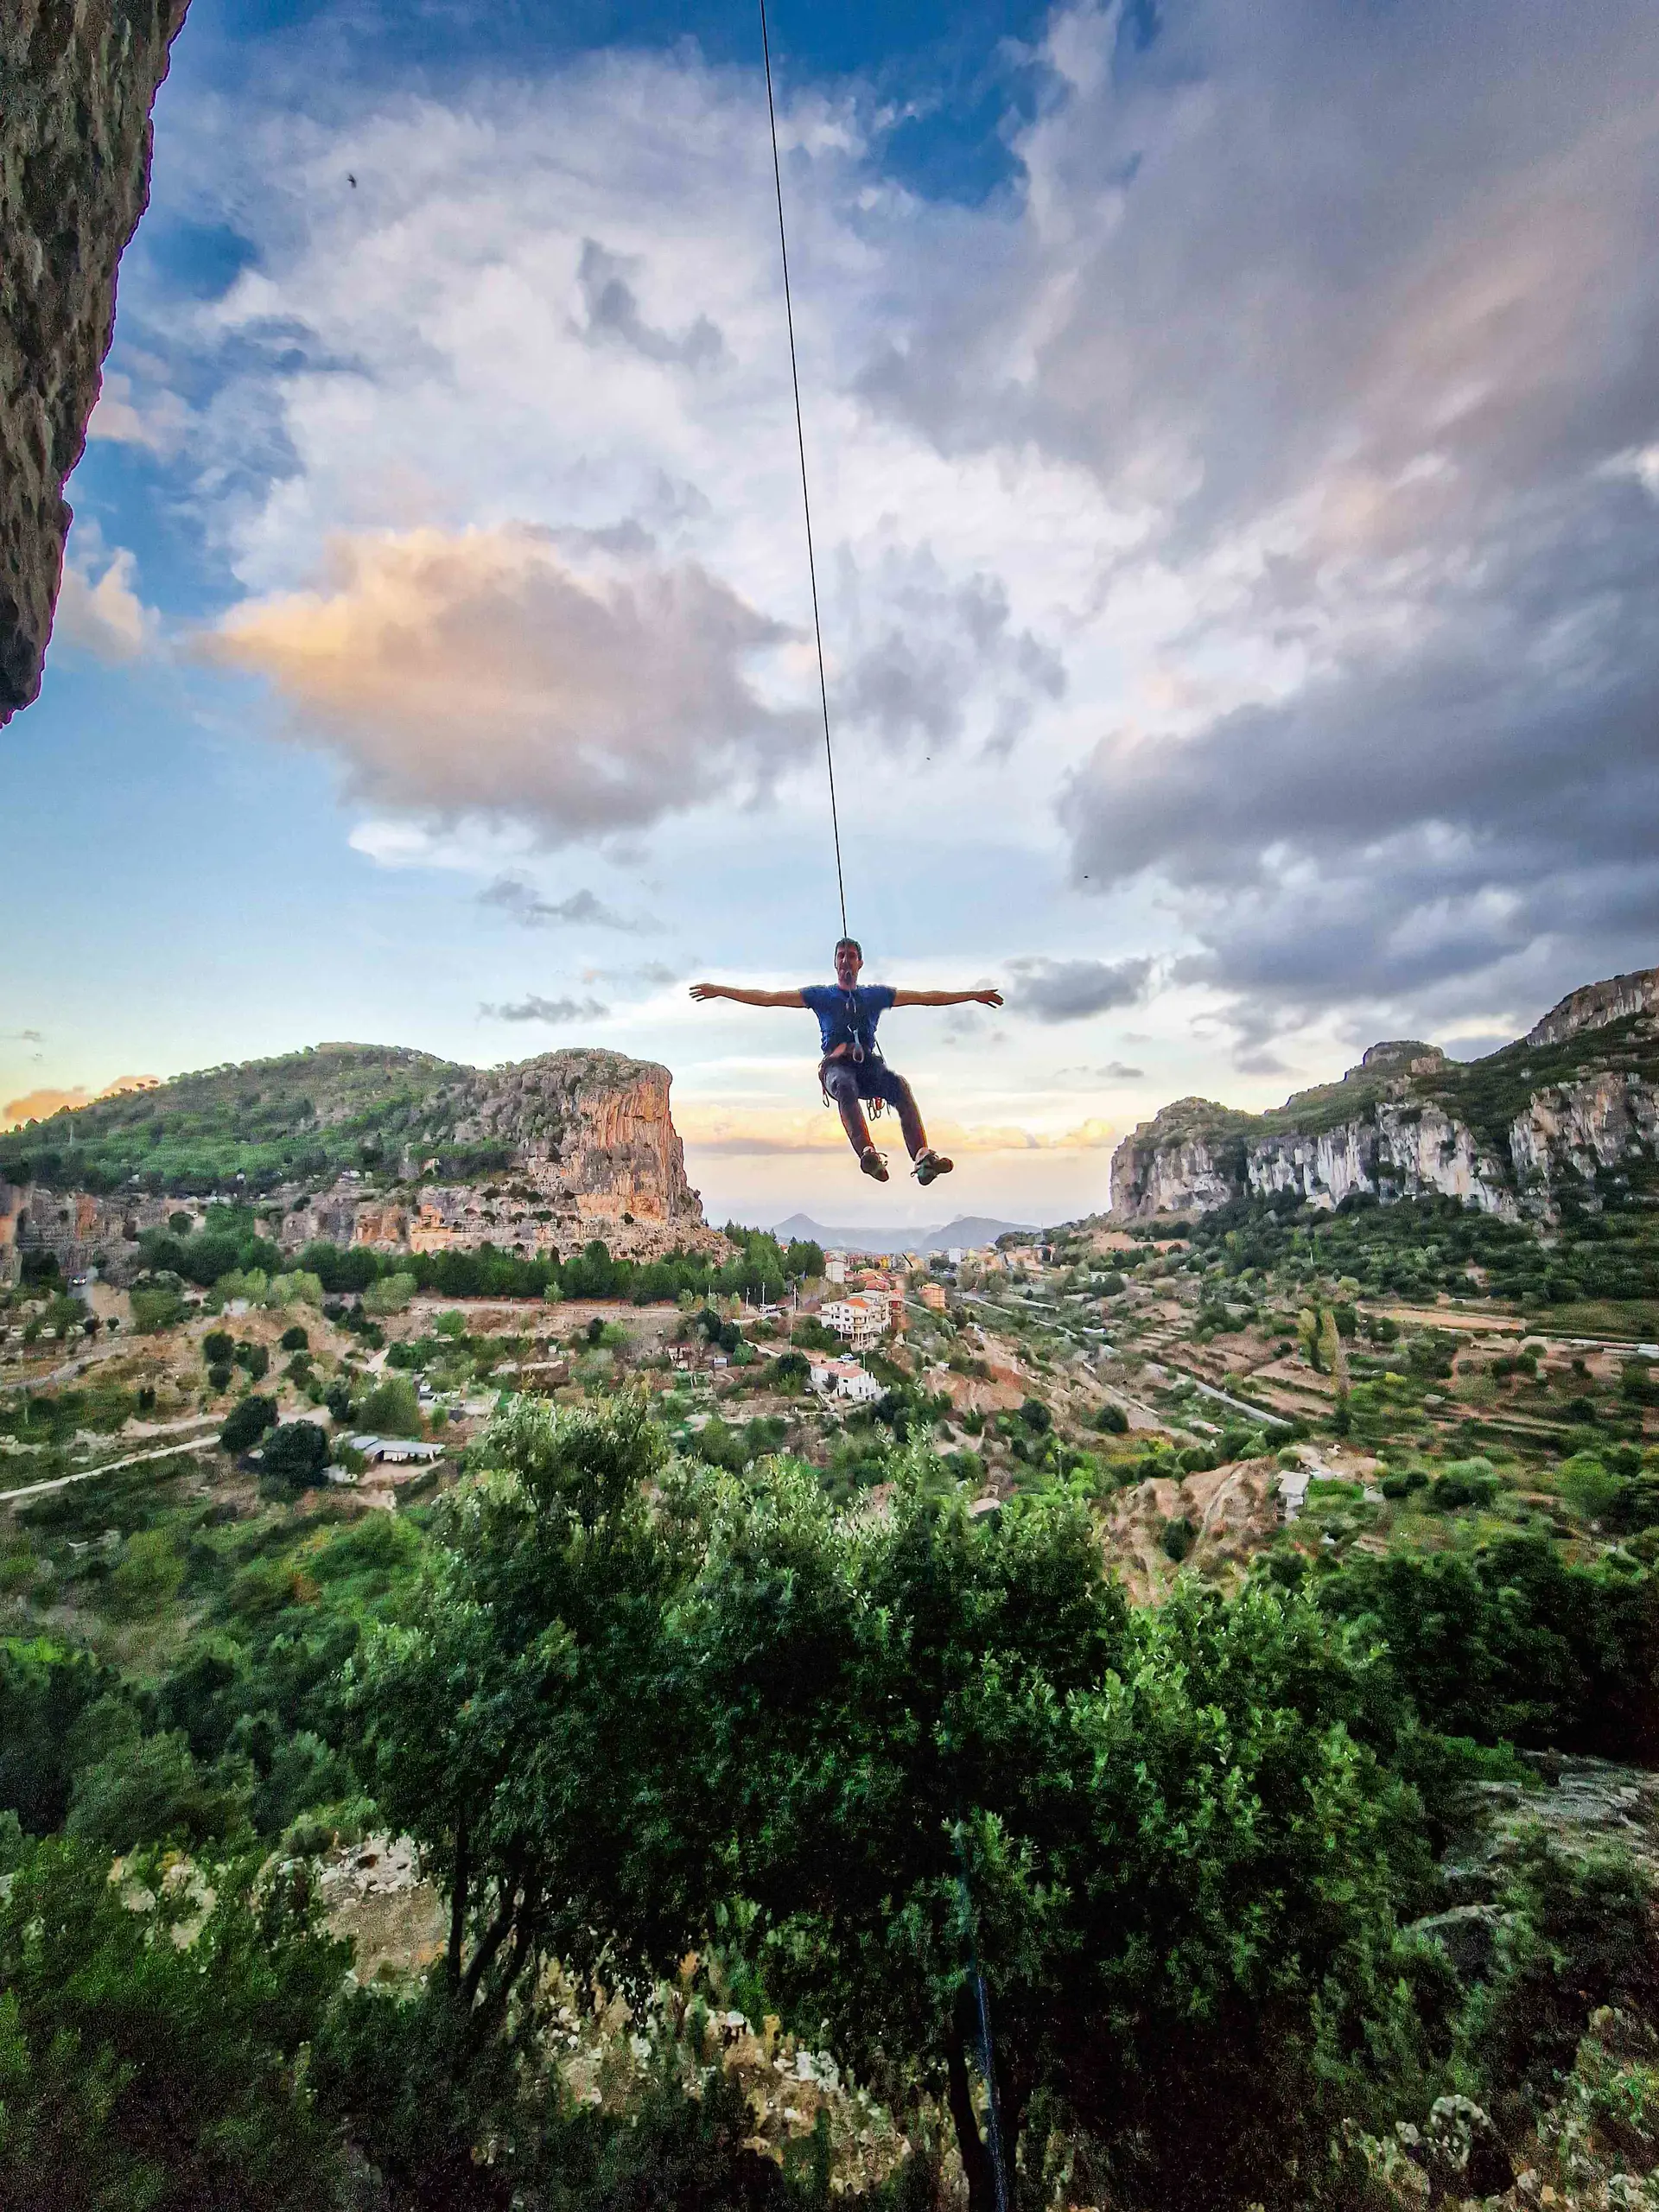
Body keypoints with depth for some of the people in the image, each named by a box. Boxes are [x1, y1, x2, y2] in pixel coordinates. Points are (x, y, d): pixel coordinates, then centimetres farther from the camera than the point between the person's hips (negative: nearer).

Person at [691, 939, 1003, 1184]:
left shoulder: (876, 994, 23)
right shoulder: (820, 995, 19)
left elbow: (926, 997, 24)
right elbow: (767, 998, 15)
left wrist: (973, 995, 22)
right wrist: (720, 990, 8)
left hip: (868, 1063, 2)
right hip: (837, 1064, -2)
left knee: (900, 1085, -31)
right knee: (845, 1086, -39)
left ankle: (923, 1158, -46)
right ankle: (867, 1153, -60)